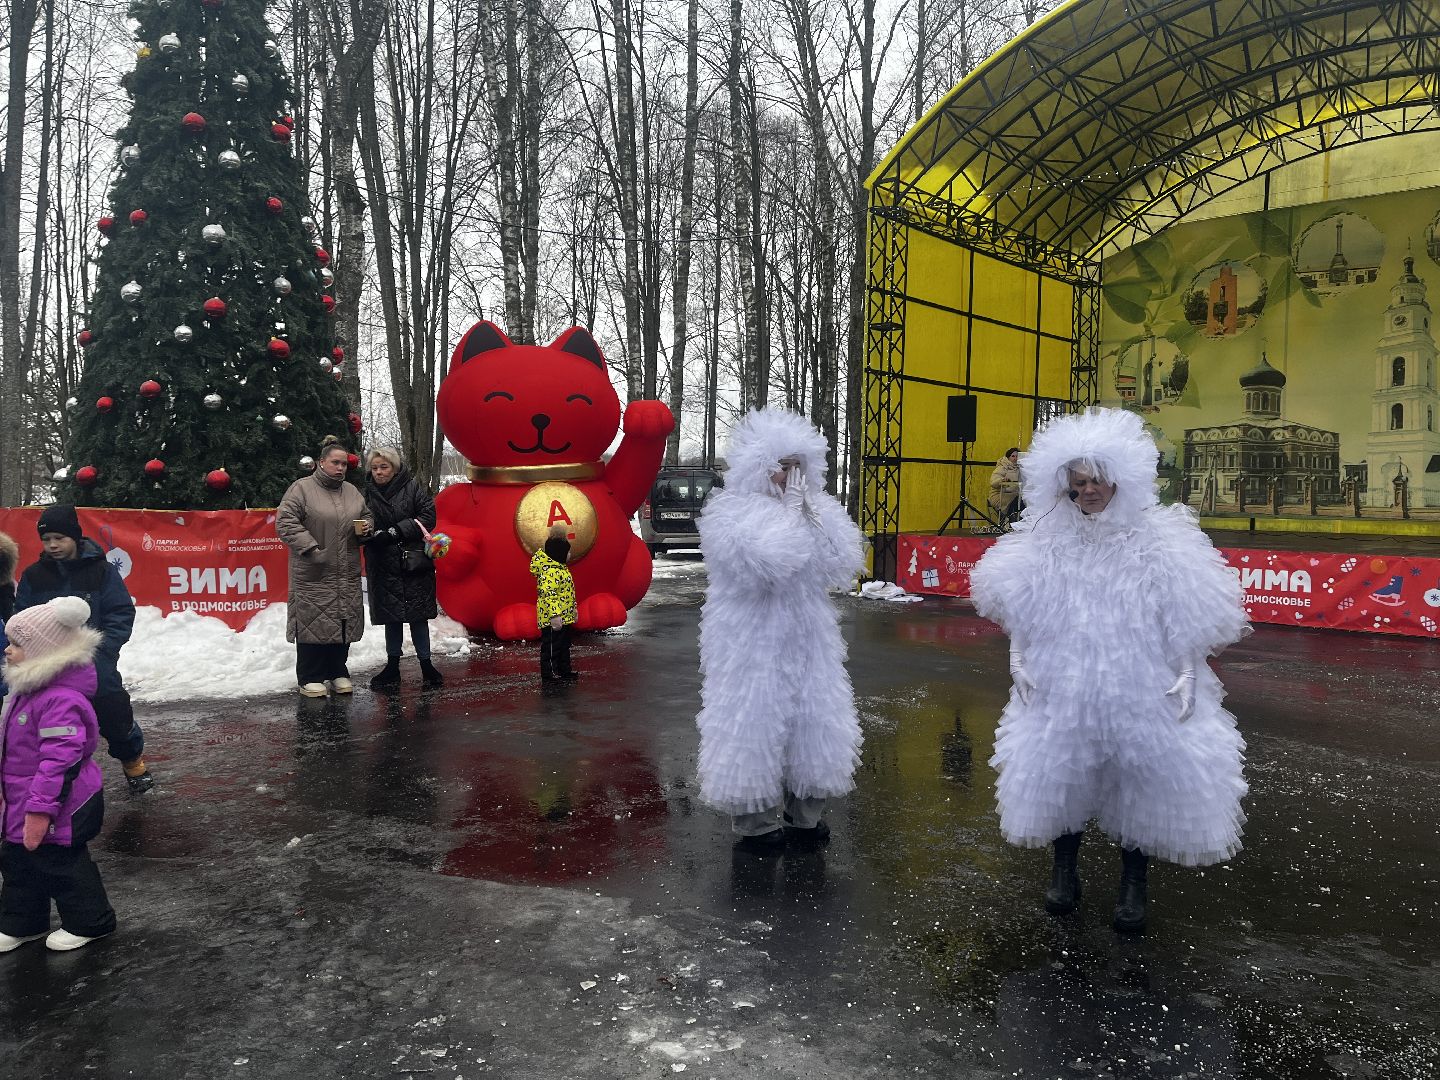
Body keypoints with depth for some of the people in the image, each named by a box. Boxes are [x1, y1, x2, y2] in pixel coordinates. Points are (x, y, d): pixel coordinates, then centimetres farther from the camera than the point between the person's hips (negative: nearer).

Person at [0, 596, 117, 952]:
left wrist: (40, 809, -27)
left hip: (60, 808, -10)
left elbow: (59, 760, -30)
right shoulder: (30, 690, 4)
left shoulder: (61, 700, -30)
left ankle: (89, 921, 26)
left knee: (61, 865, 7)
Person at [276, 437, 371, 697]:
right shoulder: (302, 488, -5)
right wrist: (311, 548, -18)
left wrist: (367, 525, 3)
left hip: (347, 575, 6)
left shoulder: (352, 491, 14)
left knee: (343, 622, 8)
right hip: (313, 575, -5)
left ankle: (337, 672, 21)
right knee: (313, 622, -2)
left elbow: (367, 515, 27)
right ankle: (310, 678, 8)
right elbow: (285, 522, -11)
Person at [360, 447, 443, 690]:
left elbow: (428, 517, -9)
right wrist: (370, 534, -18)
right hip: (384, 567, 2)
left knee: (418, 616, 4)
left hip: (414, 565, -2)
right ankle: (392, 668, 19)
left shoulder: (412, 487, -3)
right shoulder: (368, 493, 4)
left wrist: (396, 531, -15)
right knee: (391, 617, 9)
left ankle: (426, 665, 15)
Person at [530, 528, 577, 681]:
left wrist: (573, 608, 26)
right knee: (551, 645, 0)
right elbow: (548, 594, -28)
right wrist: (554, 616, -32)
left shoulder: (561, 568, 12)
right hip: (552, 618, -11)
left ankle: (564, 669, 30)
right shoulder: (550, 572, -22)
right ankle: (549, 672, 9)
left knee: (564, 644, 19)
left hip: (564, 616, 11)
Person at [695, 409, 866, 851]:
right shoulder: (729, 513, -11)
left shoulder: (812, 509, 8)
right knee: (755, 723, 0)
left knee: (814, 721, 11)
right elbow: (763, 565, -27)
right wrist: (791, 511, -19)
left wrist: (812, 510, -10)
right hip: (753, 643, -6)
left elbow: (844, 565, -3)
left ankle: (804, 813, 28)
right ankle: (754, 822, 17)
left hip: (806, 640, 6)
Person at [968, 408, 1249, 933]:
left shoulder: (1157, 540, -6)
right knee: (1059, 771, 11)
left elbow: (1184, 619, -3)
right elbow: (1021, 611, 9)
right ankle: (1064, 871, 31)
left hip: (1139, 687, -2)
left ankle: (1133, 884, 24)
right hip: (1062, 687, 2)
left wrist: (1187, 675, -7)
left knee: (1142, 775, 6)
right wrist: (1018, 660, 4)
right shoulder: (1046, 541, 0)